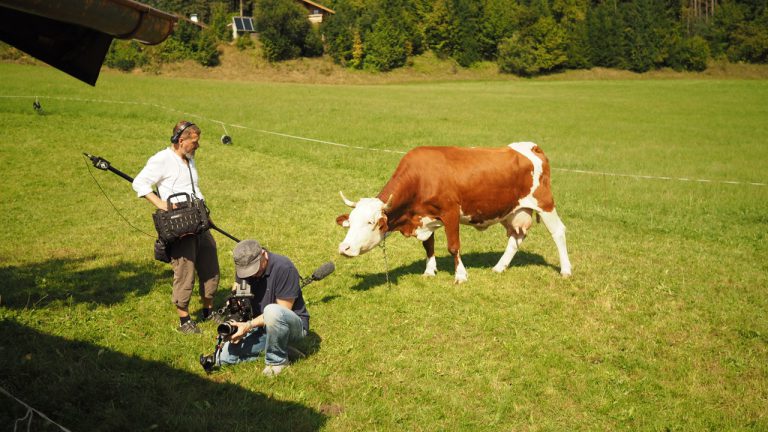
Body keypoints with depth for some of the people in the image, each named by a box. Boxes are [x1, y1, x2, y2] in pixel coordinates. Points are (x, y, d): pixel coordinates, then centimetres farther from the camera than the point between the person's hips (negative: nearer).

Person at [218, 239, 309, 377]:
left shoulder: (284, 267, -24)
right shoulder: (243, 267, -3)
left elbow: (282, 310, -23)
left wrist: (249, 325, -26)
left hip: (293, 325, -6)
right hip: (260, 326, 6)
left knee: (272, 311, -40)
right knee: (224, 356, -8)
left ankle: (277, 360, -16)